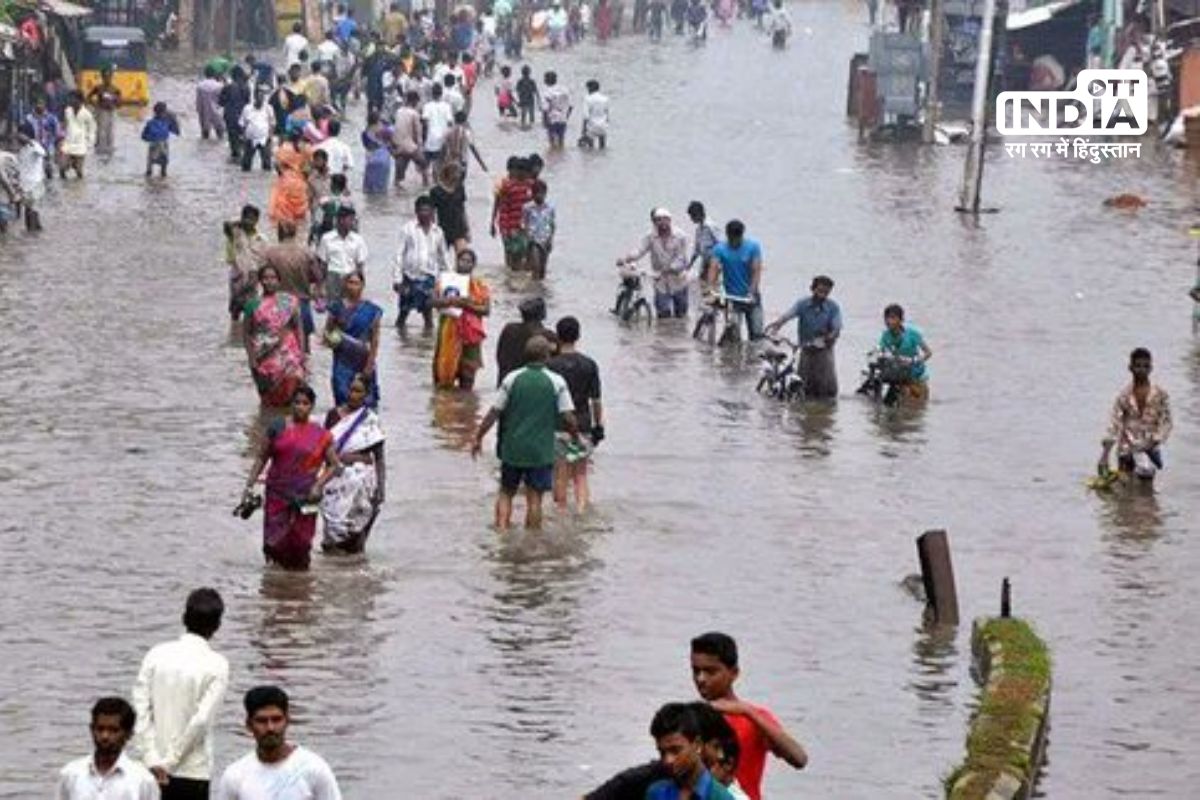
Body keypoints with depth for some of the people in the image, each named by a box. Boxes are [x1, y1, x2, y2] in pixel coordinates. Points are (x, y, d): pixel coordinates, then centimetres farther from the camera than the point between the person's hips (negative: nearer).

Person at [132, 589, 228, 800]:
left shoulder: (157, 654, 0)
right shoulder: (216, 665, -11)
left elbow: (140, 707, -5)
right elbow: (201, 719, -17)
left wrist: (152, 759, -6)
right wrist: (172, 759, -9)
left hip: (155, 770, 4)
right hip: (193, 772, -4)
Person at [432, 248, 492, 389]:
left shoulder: (479, 285, 3)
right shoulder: (445, 279, 5)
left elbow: (486, 309, -5)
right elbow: (433, 301, -5)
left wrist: (468, 305, -19)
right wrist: (449, 301, -21)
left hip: (469, 332, 0)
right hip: (448, 329, 0)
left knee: (468, 368, 1)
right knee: (446, 365, -1)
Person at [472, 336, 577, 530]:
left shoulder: (512, 379, -2)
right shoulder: (557, 382, -6)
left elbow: (494, 412, 0)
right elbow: (568, 418, -7)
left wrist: (478, 437, 10)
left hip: (512, 448, 1)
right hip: (541, 451, -1)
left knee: (506, 492, 15)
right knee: (534, 497, 4)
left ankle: (501, 528, 2)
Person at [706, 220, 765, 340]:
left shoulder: (753, 247, -5)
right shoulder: (719, 249, -4)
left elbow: (756, 271, -12)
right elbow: (713, 269, -16)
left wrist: (751, 292, -25)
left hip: (750, 298, 0)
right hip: (731, 298, 1)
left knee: (756, 332, -6)